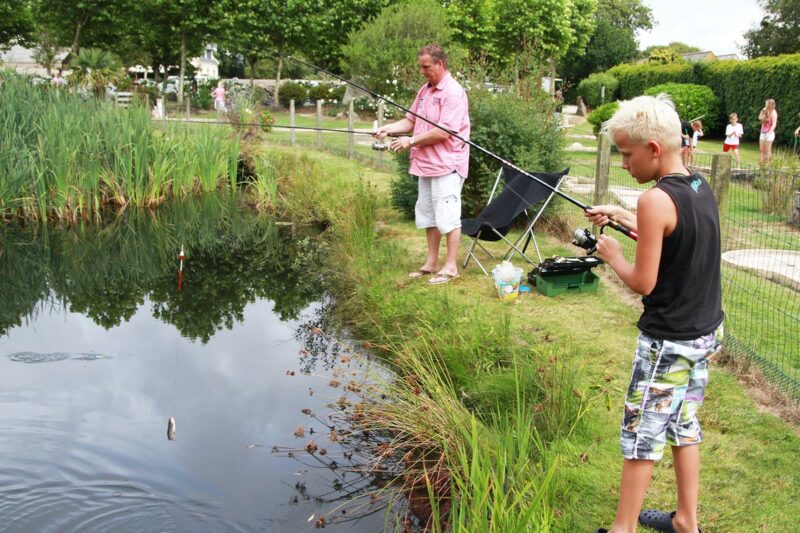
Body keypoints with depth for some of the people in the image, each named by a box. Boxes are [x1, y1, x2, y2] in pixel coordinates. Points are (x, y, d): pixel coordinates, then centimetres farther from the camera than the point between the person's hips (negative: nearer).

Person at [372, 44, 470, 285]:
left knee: (447, 217, -4)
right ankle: (432, 263, 25)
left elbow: (443, 132, -21)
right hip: (425, 164, 9)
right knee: (428, 216, 15)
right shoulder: (425, 90, 13)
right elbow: (410, 121, 15)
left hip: (446, 165, -9)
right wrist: (388, 129, -2)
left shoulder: (453, 92, -14)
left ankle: (451, 267, 4)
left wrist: (411, 141, -18)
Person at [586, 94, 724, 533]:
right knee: (684, 426, 20)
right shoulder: (702, 188, 3)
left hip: (669, 342, -9)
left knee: (641, 437, 3)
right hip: (707, 332, 9)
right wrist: (622, 216, 17)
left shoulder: (656, 200, -22)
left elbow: (643, 282, -20)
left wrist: (612, 255, -3)